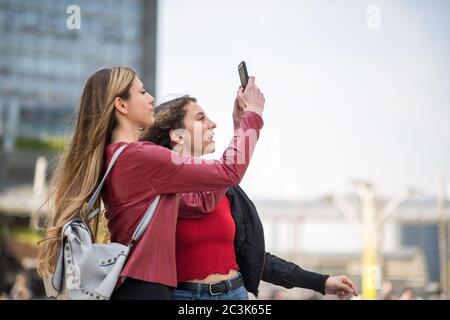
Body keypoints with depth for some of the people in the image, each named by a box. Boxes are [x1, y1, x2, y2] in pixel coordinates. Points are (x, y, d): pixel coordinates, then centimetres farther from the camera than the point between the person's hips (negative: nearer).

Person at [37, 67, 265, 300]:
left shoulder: (113, 157, 11)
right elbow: (229, 172, -13)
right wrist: (252, 114, -1)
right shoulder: (140, 156, -17)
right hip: (145, 288, -9)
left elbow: (199, 201, 10)